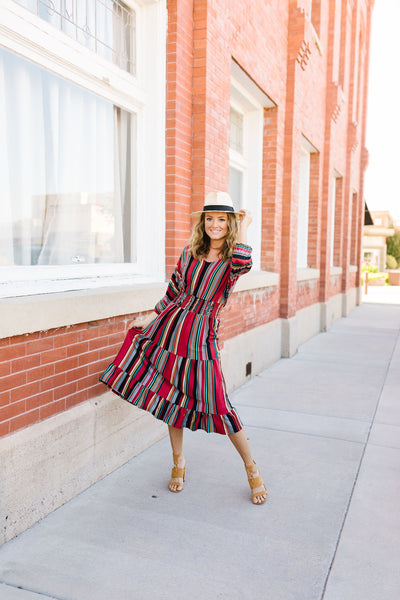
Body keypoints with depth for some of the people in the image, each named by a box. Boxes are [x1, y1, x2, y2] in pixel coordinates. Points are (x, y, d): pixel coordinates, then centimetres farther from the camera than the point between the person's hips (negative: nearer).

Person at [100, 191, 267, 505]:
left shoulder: (233, 258, -3)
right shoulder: (190, 252, 9)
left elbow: (243, 263, -30)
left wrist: (244, 226, -14)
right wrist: (152, 319, 21)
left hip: (202, 335, -4)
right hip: (170, 326, 4)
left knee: (217, 405, -4)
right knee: (173, 396, 10)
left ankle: (252, 470, 16)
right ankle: (179, 461, 31)